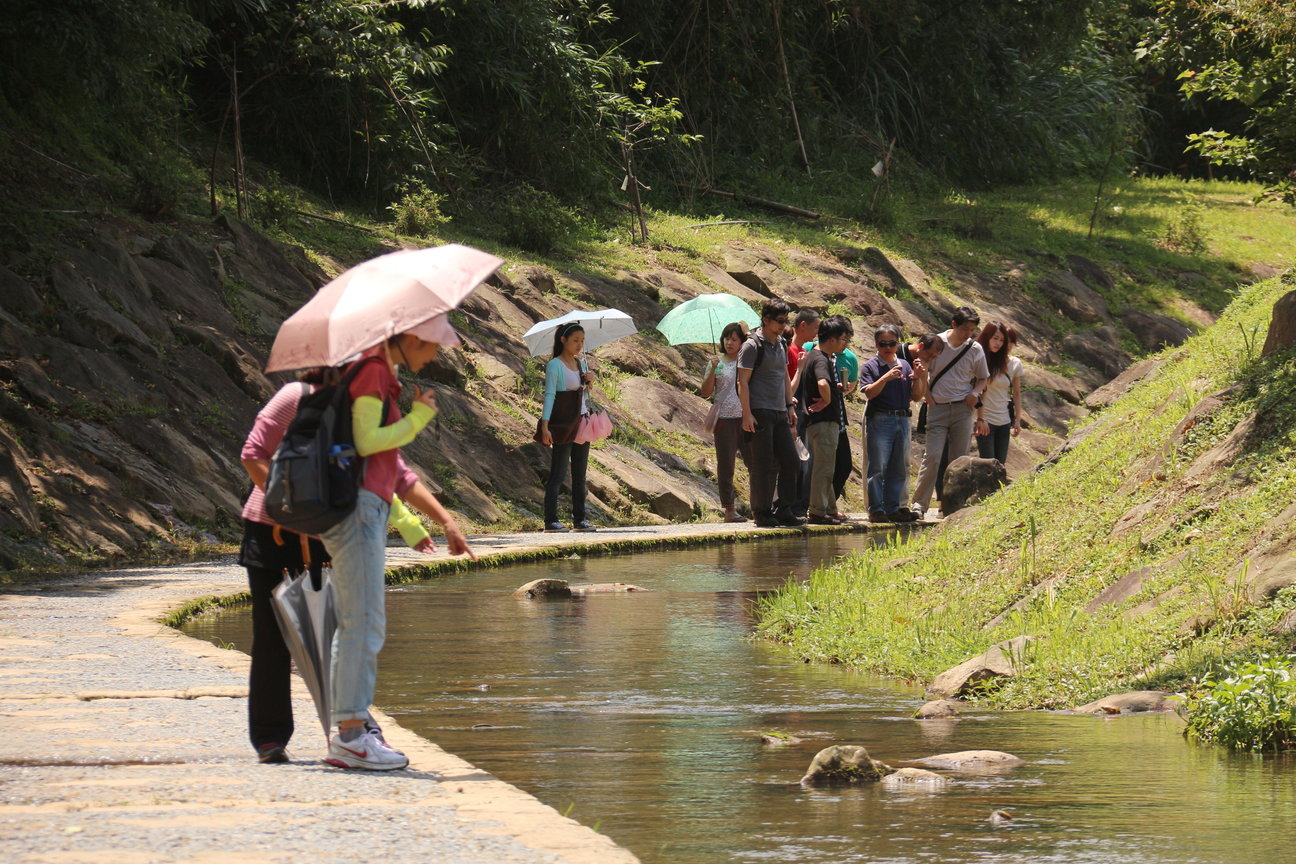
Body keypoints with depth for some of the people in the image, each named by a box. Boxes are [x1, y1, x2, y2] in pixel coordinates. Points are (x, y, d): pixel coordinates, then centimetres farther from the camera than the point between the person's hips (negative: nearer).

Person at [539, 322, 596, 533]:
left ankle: (580, 519, 11)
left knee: (580, 472, 7)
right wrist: (545, 426, -19)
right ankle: (551, 520, -7)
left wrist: (589, 382, 3)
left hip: (581, 421, 7)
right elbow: (549, 395, -12)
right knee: (559, 473, -8)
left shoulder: (581, 364, 14)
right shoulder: (555, 365, -7)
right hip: (562, 424, -7)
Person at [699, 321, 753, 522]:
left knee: (755, 462, -4)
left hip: (746, 417, 1)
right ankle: (729, 509, 5)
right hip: (725, 420, -1)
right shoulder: (717, 364, 8)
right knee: (726, 466, 0)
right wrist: (712, 372, -10)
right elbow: (706, 393, 2)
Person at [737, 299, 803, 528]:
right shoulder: (752, 346, -8)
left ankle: (784, 511, 11)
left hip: (780, 413, 8)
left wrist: (790, 407, 17)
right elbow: (743, 382, -11)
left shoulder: (780, 344, 16)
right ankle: (762, 513, 2)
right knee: (764, 465, -5)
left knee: (790, 462, 4)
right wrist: (747, 414, -17)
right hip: (760, 412, -8)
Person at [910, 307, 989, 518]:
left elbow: (982, 378, 18)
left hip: (962, 409, 3)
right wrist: (928, 397, -4)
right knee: (932, 457, -11)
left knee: (960, 460, 3)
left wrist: (975, 393, -2)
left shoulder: (975, 349, 5)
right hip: (938, 408, -3)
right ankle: (919, 504, -8)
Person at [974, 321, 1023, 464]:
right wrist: (980, 419, -14)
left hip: (1004, 422, 4)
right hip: (985, 420, -4)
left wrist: (1017, 420, 10)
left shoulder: (1013, 363, 5)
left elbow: (1016, 393, 12)